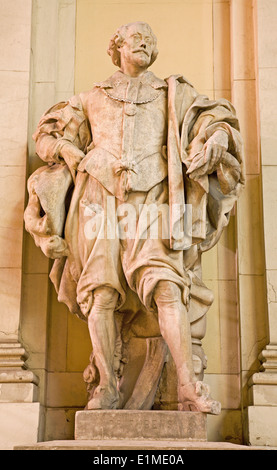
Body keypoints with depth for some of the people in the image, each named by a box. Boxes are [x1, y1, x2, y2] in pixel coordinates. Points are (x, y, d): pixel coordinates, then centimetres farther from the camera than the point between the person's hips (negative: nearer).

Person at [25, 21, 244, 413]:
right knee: (100, 292, -9)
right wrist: (74, 156, 7)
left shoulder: (173, 95, 24)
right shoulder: (92, 98, 25)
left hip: (151, 202, -1)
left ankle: (189, 388, -23)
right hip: (100, 201, 2)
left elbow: (218, 117, 17)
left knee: (167, 287, -19)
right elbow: (48, 133, 27)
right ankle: (107, 387, -2)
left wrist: (215, 137, -6)